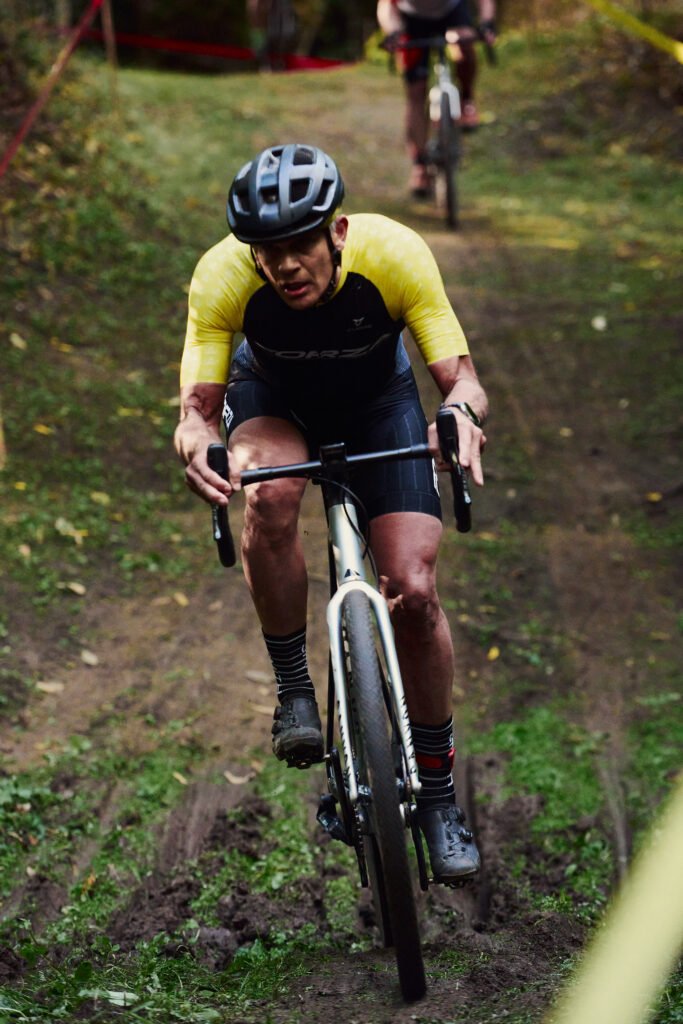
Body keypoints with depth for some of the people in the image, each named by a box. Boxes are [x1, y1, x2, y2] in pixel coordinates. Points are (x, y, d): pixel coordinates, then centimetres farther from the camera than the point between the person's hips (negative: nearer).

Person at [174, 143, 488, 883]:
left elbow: (460, 376, -32)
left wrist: (461, 411, -56)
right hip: (273, 398, 0)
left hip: (378, 400, 0)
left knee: (414, 592, -13)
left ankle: (438, 795, 6)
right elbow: (198, 403, -30)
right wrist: (195, 441, -54)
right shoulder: (221, 277, -33)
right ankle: (293, 689, -13)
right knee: (271, 495, -36)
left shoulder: (395, 254, -34)